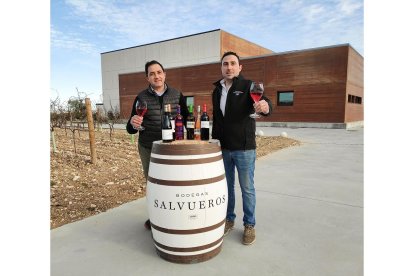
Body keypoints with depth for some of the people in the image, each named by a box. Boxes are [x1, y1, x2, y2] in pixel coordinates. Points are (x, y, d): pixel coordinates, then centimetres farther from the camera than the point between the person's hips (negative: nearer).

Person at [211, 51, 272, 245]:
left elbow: (263, 103, -22)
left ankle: (249, 225, 21)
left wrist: (265, 106, -46)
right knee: (226, 186, 14)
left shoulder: (248, 86, -5)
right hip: (222, 148, 5)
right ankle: (229, 219, 31)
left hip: (244, 148, -4)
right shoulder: (217, 90, 11)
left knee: (247, 188, 5)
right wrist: (214, 142, 16)